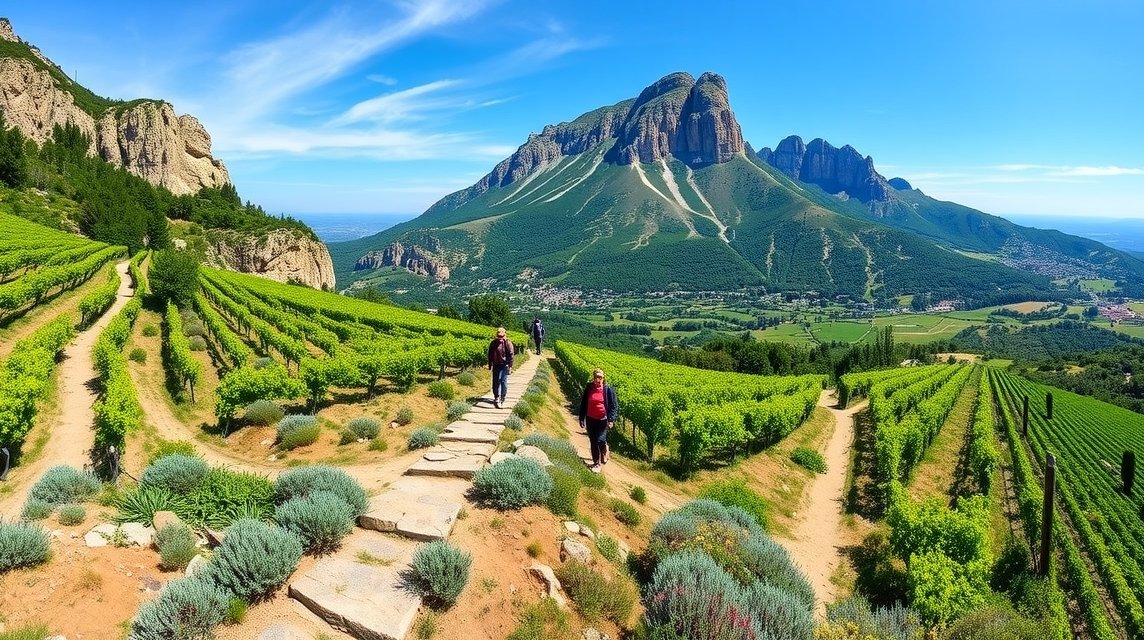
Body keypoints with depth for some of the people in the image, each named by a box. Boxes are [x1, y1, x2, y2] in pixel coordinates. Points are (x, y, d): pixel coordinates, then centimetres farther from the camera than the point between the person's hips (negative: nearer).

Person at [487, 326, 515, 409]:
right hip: (496, 365, 4)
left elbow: (511, 354, -7)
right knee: (496, 382, 5)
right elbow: (490, 355, 12)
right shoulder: (493, 343, 5)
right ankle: (497, 397, 13)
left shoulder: (508, 343, -6)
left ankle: (502, 398, 8)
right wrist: (490, 365, 11)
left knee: (503, 382, -2)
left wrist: (510, 366, -11)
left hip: (504, 366, -4)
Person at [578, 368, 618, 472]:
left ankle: (605, 452, 21)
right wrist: (581, 419, 7)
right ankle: (596, 463, 24)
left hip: (603, 420, -3)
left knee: (600, 440, -14)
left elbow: (614, 406, -5)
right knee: (593, 442, 9)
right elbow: (583, 404, 7)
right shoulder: (588, 388, -2)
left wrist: (611, 420, -13)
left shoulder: (608, 389, -9)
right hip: (591, 420, 3)